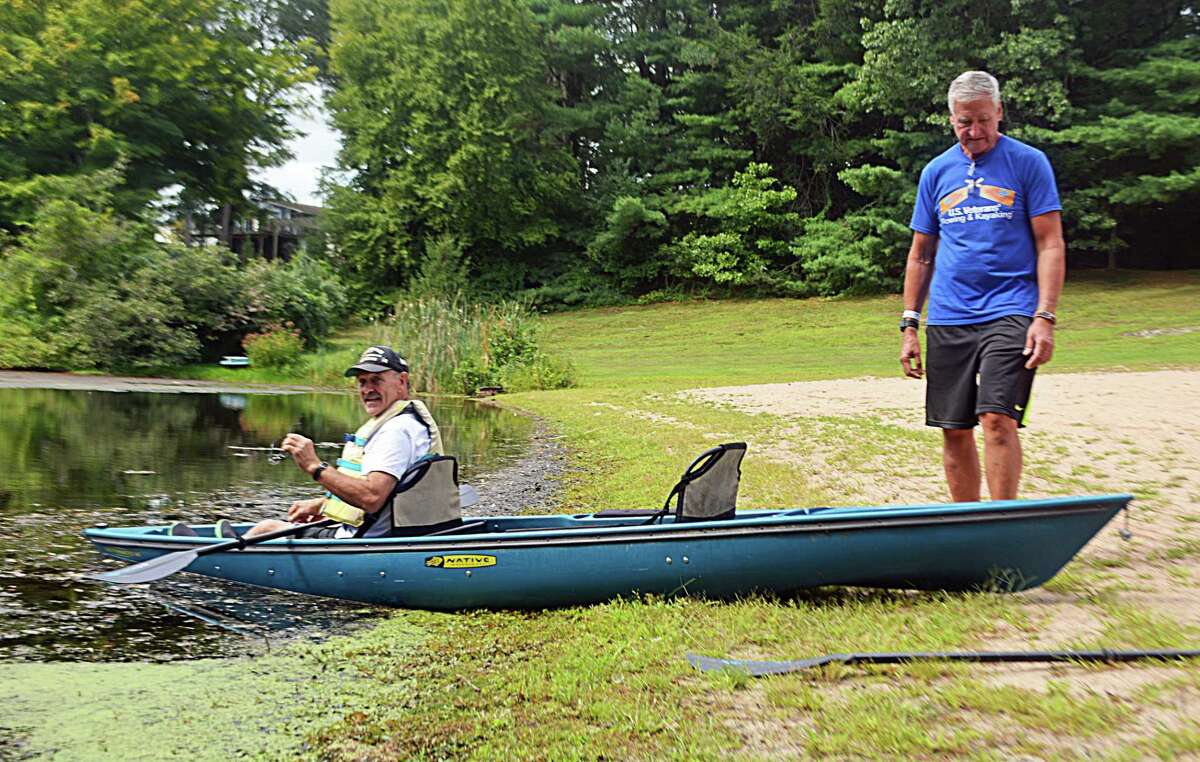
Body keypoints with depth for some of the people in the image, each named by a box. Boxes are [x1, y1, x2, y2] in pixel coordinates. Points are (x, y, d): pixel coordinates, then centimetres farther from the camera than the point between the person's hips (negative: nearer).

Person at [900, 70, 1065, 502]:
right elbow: (921, 254, 15)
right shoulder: (936, 172, 13)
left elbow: (1050, 244, -1)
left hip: (1010, 312, -3)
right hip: (947, 320, 4)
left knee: (997, 419, -17)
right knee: (954, 431, 5)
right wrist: (909, 324, 9)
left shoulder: (1028, 163, 3)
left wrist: (1045, 316, -12)